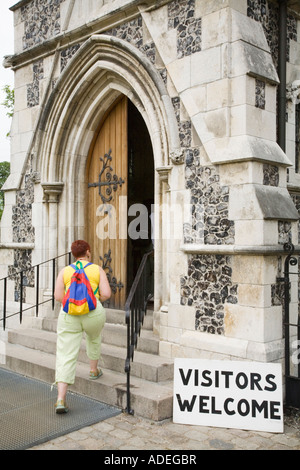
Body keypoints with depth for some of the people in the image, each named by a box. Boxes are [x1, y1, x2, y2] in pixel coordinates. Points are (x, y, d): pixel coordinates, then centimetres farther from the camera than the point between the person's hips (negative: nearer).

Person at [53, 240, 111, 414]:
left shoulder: (65, 271, 7)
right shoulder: (98, 270, 4)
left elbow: (58, 296, 1)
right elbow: (106, 294, -4)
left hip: (69, 315, 0)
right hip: (93, 314, 0)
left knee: (66, 356, 1)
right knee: (94, 338, 33)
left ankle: (61, 399, -9)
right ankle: (94, 370, 48)